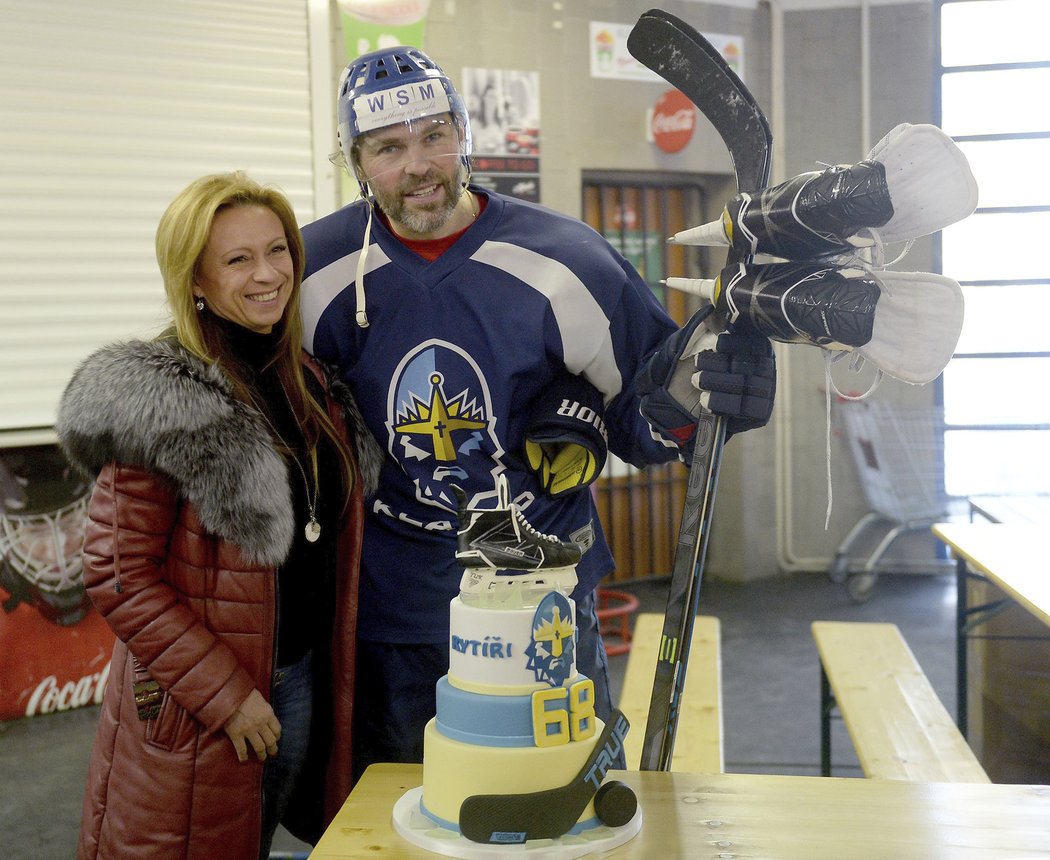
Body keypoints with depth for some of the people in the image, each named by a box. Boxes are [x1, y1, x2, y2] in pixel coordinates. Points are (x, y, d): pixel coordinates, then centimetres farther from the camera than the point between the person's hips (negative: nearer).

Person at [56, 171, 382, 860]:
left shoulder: (314, 384, 5)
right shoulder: (160, 403, -17)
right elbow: (116, 574, -18)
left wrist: (335, 674, 8)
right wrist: (223, 695, -17)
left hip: (306, 685, 6)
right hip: (191, 717, -6)